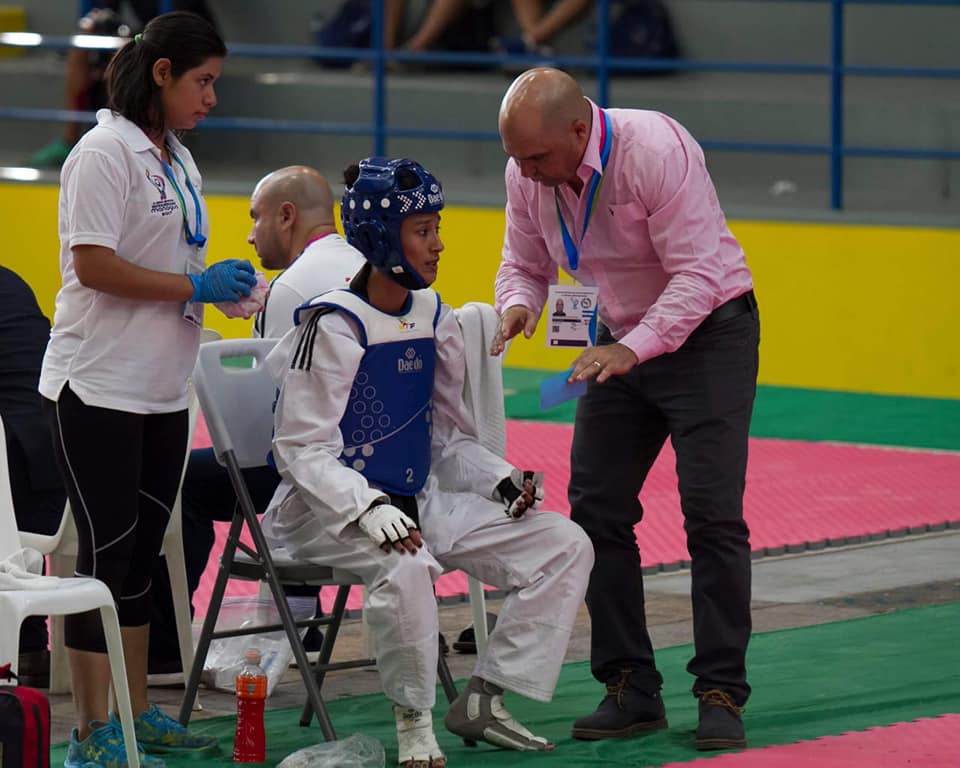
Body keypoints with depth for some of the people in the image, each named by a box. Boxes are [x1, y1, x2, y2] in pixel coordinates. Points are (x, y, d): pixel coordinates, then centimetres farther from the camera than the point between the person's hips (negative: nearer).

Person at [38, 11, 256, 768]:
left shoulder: (177, 159, 13)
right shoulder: (106, 153, -14)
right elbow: (95, 266, -20)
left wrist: (226, 286, 2)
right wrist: (197, 287, -16)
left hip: (162, 392, 8)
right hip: (99, 391, -8)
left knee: (142, 554, 13)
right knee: (106, 554, -5)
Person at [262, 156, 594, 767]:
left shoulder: (437, 322, 8)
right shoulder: (333, 327, -13)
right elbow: (301, 450, -16)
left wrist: (501, 482, -3)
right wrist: (368, 509, -31)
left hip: (419, 503, 8)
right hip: (328, 511, -7)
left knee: (567, 546, -5)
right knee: (406, 566, -40)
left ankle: (482, 700, 1)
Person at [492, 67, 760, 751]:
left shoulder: (655, 151, -28)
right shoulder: (527, 173, -9)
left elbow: (697, 273, -29)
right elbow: (525, 263, 5)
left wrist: (633, 349, -39)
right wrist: (519, 304, -19)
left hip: (707, 330, -6)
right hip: (624, 340, 6)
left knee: (712, 512, -13)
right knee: (596, 507, 0)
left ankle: (722, 694, -9)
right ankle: (631, 689, 7)